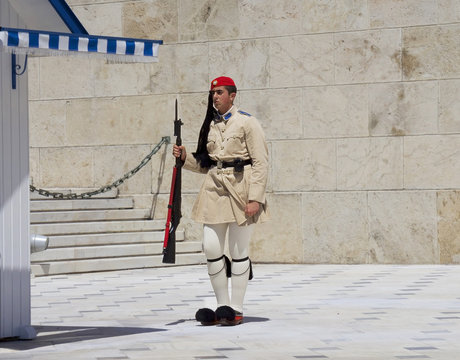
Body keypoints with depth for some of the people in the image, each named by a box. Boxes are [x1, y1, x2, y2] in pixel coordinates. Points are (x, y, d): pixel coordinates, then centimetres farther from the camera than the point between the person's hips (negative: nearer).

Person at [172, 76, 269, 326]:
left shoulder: (247, 123, -3)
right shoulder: (210, 125, 15)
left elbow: (261, 163, -7)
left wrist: (255, 198, -15)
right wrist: (185, 158, 1)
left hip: (240, 188, -5)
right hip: (215, 188, 5)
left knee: (238, 251, 1)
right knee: (211, 249, -1)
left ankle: (236, 309, 9)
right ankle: (222, 306, 12)